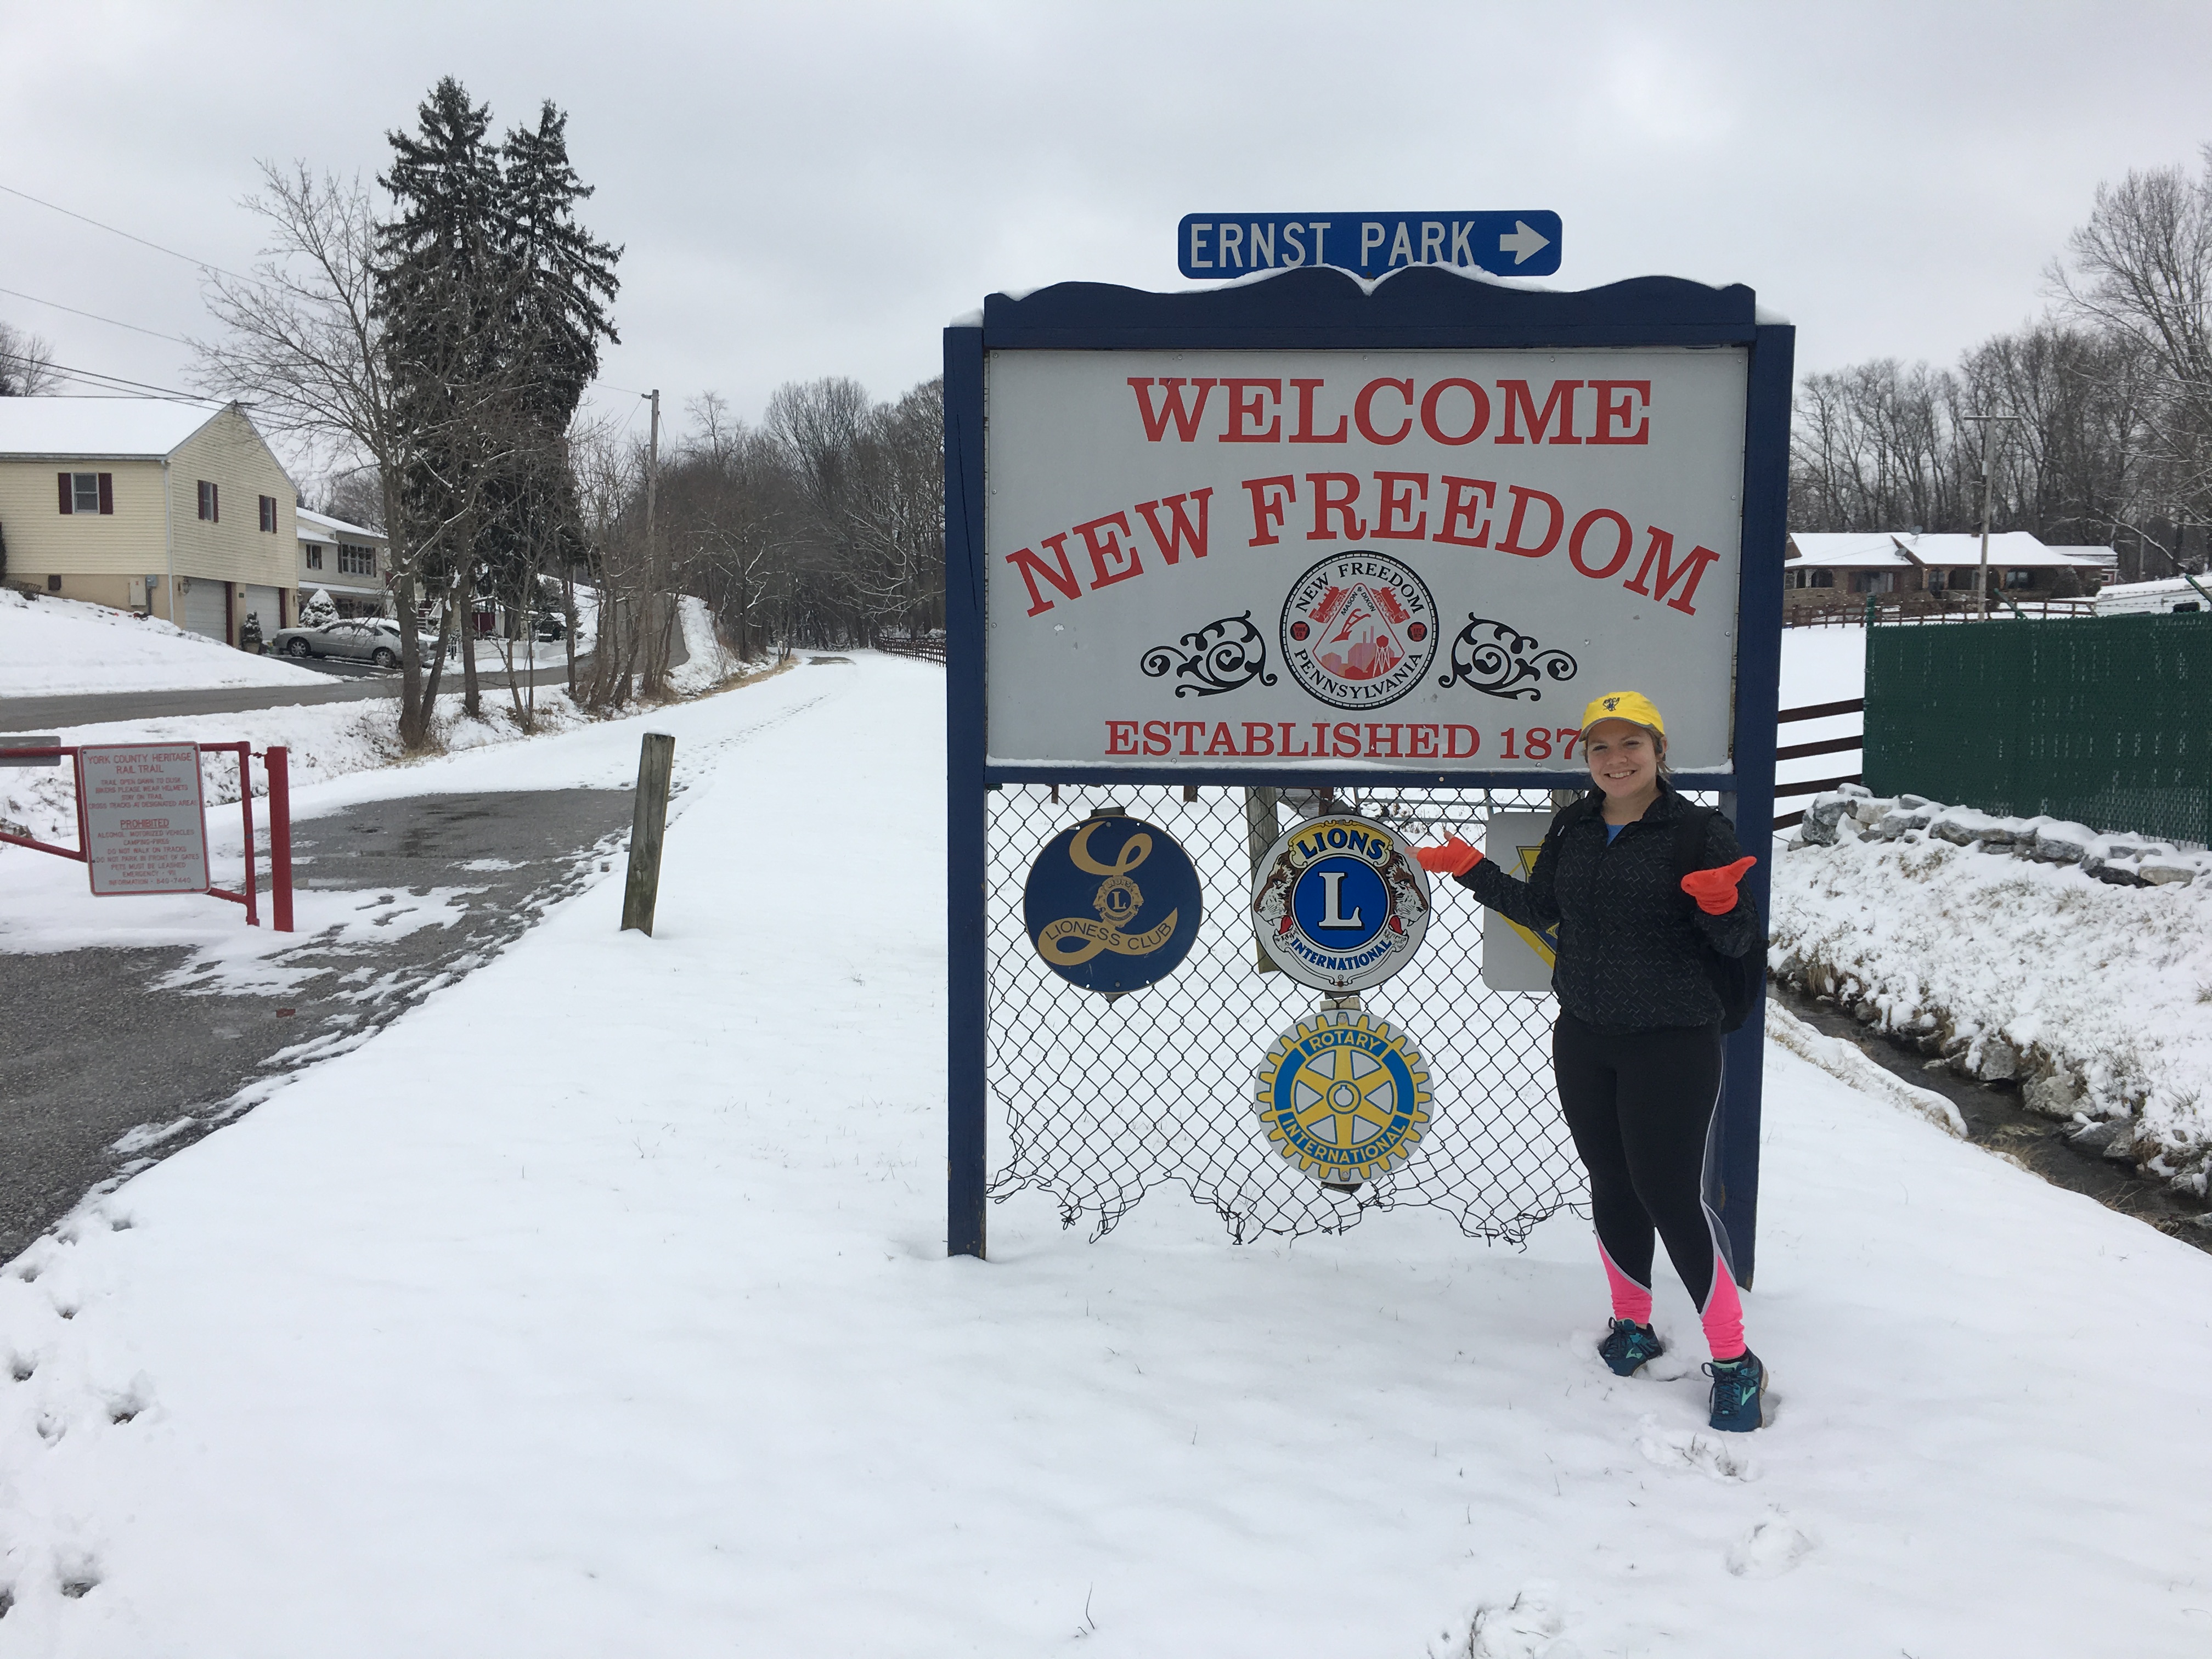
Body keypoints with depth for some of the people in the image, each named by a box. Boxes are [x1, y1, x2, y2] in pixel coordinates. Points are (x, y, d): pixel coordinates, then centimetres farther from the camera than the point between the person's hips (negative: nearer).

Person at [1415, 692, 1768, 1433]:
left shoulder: (1702, 833, -10)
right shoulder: (1572, 829, 6)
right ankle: (1632, 1323, 35)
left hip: (1672, 1044, -5)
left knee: (1672, 1196, -5)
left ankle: (1735, 1361, 10)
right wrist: (1471, 869, 9)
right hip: (1584, 1039, 6)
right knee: (1612, 1185, 15)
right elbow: (1539, 907, 19)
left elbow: (1740, 944, -10)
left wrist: (1720, 904, -31)